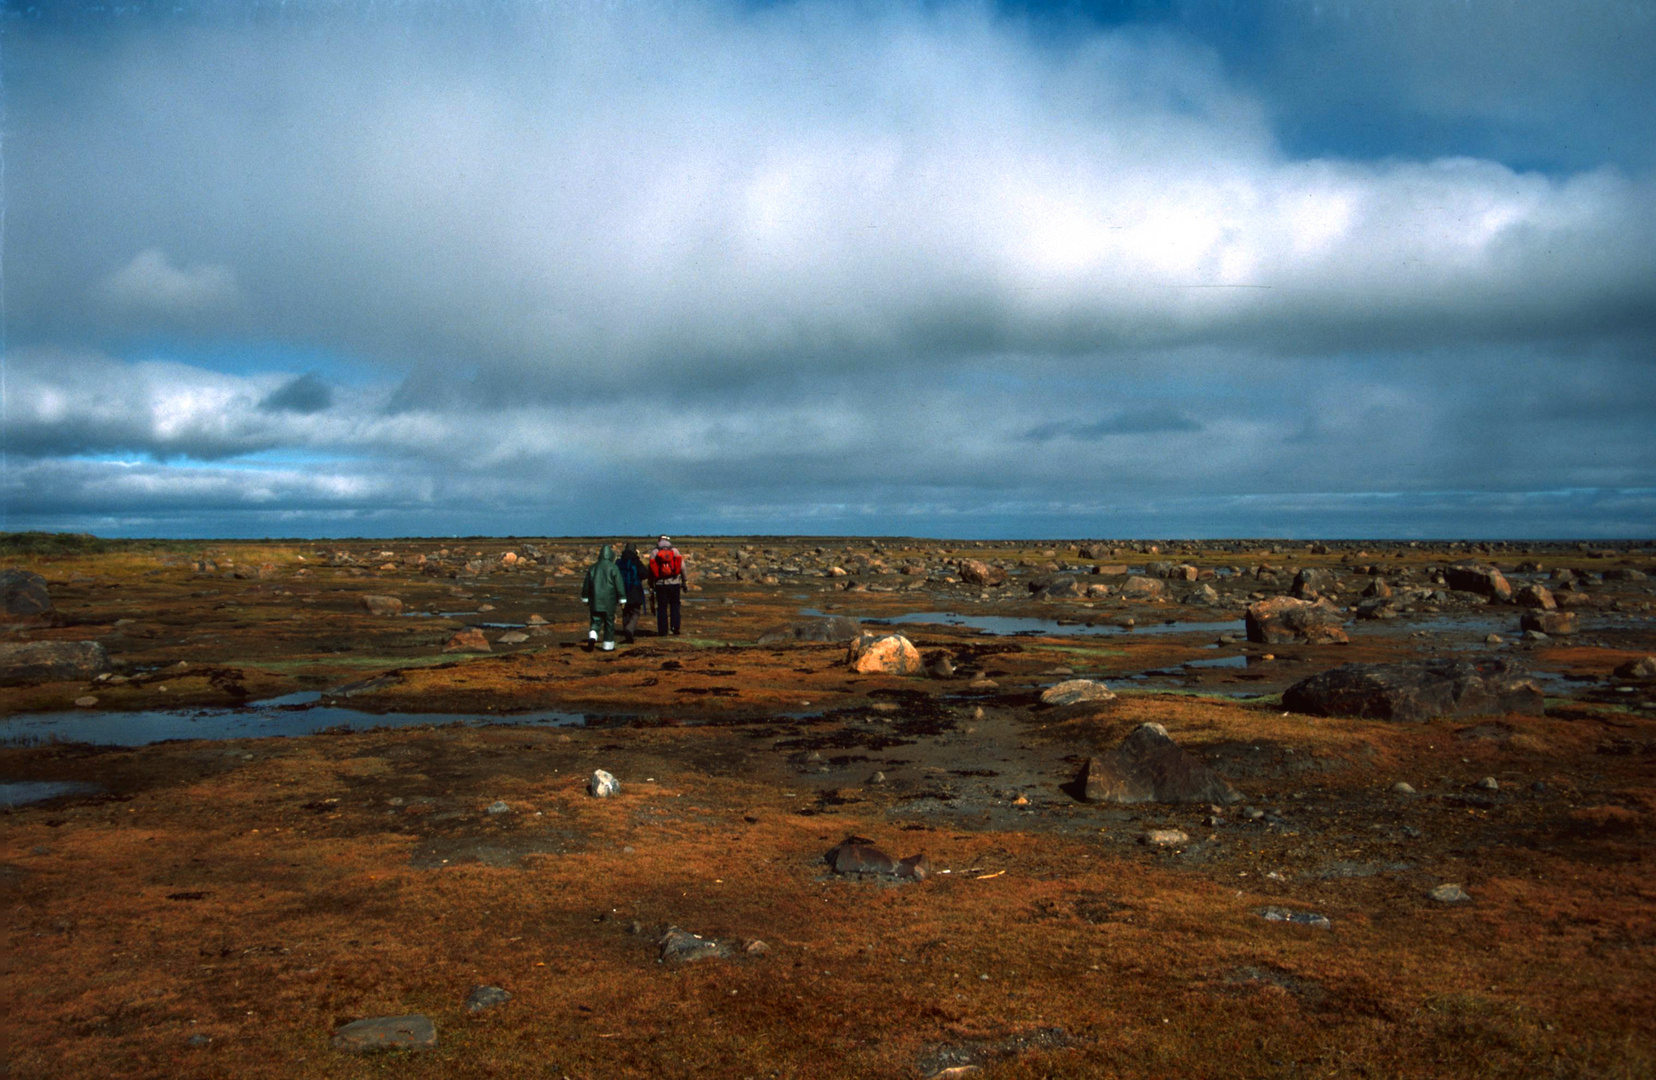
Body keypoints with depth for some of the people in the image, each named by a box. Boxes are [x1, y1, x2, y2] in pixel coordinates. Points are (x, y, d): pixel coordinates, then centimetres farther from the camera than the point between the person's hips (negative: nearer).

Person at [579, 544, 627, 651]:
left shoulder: (592, 567, 7)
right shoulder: (613, 568, -6)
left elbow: (586, 585, 12)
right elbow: (619, 584, -8)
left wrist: (586, 600, 22)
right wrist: (622, 600, -2)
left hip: (595, 601, 3)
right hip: (609, 601, -3)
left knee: (596, 622, 9)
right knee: (609, 623, 7)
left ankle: (592, 637, -18)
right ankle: (608, 645, 11)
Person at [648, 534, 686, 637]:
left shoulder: (654, 553, 4)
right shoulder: (675, 551, 6)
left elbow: (650, 569, 3)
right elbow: (682, 567, 2)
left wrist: (651, 584, 10)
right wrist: (684, 581, 8)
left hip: (660, 583, 0)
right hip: (674, 583, 0)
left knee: (662, 607, 5)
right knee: (674, 605, 11)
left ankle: (662, 631, 3)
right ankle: (675, 628, 2)